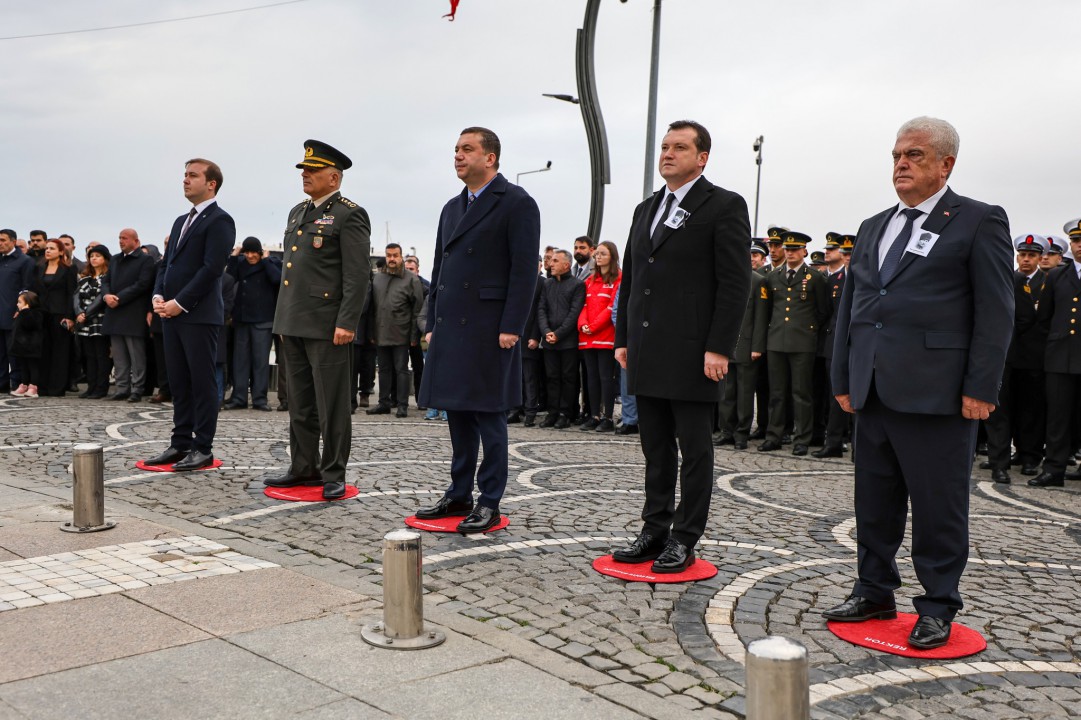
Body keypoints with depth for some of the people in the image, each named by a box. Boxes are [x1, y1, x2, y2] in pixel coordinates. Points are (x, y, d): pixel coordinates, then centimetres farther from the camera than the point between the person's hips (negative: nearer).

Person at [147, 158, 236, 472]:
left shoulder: (219, 220, -7)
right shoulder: (181, 221, 21)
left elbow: (212, 268, -16)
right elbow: (166, 262, 21)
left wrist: (180, 303, -16)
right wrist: (159, 296, 3)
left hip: (200, 315, -8)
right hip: (172, 313, 8)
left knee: (202, 383, -2)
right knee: (179, 383, 11)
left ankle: (203, 449, 4)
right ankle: (181, 443, 17)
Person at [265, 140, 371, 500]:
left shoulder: (350, 215, -7)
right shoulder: (297, 213, 18)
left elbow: (357, 275, -14)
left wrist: (346, 323, -19)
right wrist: (283, 318, 19)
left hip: (327, 327, -8)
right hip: (293, 325, 8)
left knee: (332, 405, -2)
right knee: (300, 403, 14)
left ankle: (333, 475, 6)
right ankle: (303, 468, 23)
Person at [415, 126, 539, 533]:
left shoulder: (516, 204, -5)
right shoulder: (452, 208, 19)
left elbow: (524, 270, -11)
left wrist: (511, 328, -17)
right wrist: (432, 325, 14)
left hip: (489, 330, -7)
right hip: (451, 328, 7)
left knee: (489, 416, -2)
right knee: (458, 414, 11)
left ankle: (489, 503, 6)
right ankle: (460, 495, 21)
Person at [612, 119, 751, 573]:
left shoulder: (725, 206, -4)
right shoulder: (646, 209, 17)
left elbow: (735, 283, -11)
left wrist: (719, 348, -16)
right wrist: (623, 339, 13)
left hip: (692, 355, -7)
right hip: (647, 355, 7)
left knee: (695, 450, 3)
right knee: (656, 449, 13)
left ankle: (685, 540, 11)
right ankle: (655, 531, 22)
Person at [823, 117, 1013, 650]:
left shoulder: (979, 222, 0)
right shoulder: (872, 228, 18)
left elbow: (995, 312, -5)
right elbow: (849, 306, 19)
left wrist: (980, 388, -11)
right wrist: (843, 379, 12)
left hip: (936, 395, -6)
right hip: (872, 393, 6)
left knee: (939, 507, 3)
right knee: (874, 503, 13)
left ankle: (938, 607, 16)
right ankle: (874, 592, 26)